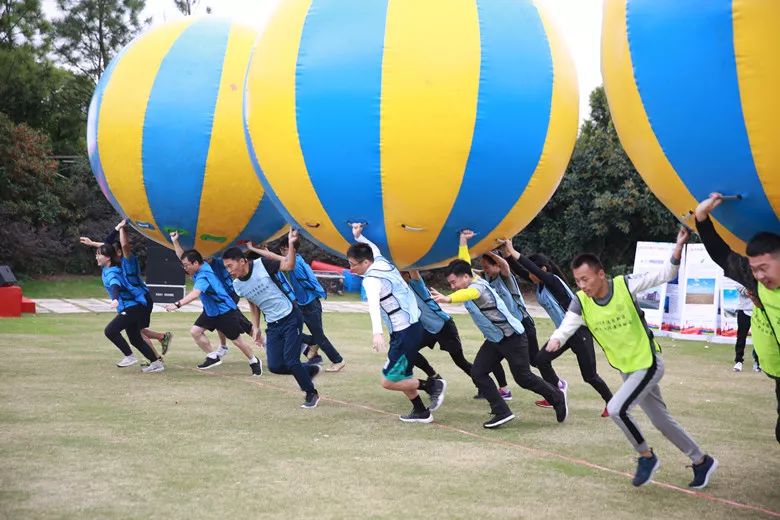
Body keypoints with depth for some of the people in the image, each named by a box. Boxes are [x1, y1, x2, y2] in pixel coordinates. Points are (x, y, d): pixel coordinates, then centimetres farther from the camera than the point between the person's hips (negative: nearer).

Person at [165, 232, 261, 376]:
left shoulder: (203, 276, -31)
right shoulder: (199, 268, -4)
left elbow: (195, 294, -47)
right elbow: (183, 258, 13)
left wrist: (177, 304, -56)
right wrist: (175, 241, 2)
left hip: (226, 311, -9)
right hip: (210, 311, 9)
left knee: (237, 340, 4)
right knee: (195, 331, -1)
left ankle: (254, 362, 25)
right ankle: (213, 357, 10)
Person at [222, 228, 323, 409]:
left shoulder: (262, 264, -16)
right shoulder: (237, 285, -1)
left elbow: (289, 266, -20)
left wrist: (291, 244, -31)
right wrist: (256, 327, 10)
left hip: (290, 318, -5)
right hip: (273, 326, 6)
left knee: (291, 361, -12)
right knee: (275, 366, -2)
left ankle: (311, 394, 10)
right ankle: (310, 370, 23)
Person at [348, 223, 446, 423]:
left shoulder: (372, 279, -20)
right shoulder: (382, 262, 6)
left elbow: (373, 303, -39)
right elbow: (373, 248, 30)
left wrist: (376, 331, -53)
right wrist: (358, 236, 19)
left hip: (405, 333, -10)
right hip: (411, 327, 10)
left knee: (389, 381, -5)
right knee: (401, 376, 19)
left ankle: (433, 385, 3)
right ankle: (421, 412, 26)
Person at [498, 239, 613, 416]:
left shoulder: (554, 281, -22)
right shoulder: (539, 283, 0)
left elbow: (534, 269, -37)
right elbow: (519, 270, -8)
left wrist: (513, 251, -37)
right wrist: (506, 253, -24)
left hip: (580, 333, -8)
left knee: (589, 375, -3)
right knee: (541, 359, -3)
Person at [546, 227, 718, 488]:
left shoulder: (625, 285, -21)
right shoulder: (580, 302, -12)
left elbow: (664, 275, -15)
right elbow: (566, 327, -22)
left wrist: (677, 250, -31)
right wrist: (556, 339, -45)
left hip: (649, 364, -6)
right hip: (627, 369, 6)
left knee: (616, 408, -21)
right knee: (661, 420, 16)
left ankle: (646, 456, 2)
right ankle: (701, 461, 34)